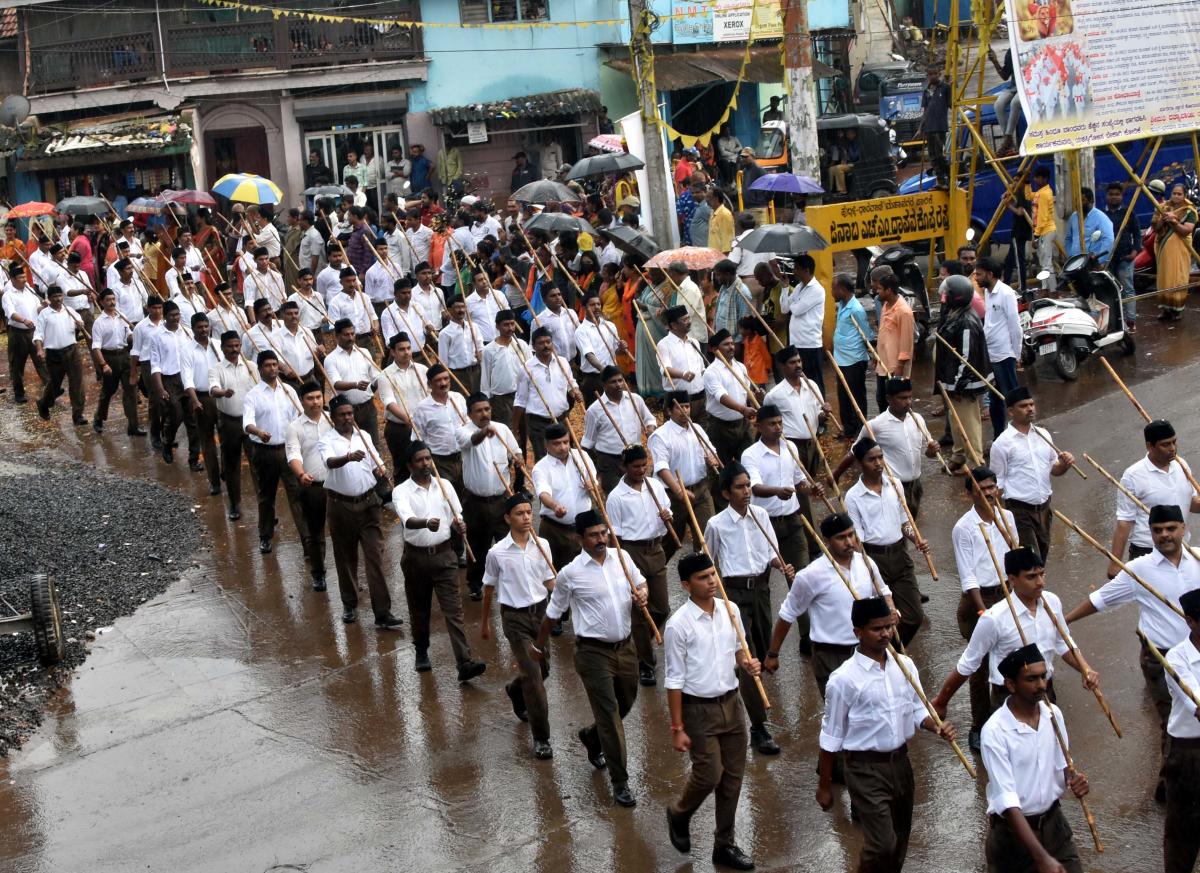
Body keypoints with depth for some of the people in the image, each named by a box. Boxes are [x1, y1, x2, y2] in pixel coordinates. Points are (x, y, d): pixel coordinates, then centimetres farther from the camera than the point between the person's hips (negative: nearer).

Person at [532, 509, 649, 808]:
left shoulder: (622, 558, 1)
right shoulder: (570, 574, -11)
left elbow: (640, 582, 18)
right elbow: (552, 613, 2)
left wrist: (641, 594, -6)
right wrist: (538, 646, 12)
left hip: (624, 646, 5)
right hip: (594, 651, -5)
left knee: (625, 704, 20)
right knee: (609, 715, -6)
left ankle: (591, 737, 50)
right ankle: (620, 782, 3)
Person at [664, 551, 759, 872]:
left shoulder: (730, 610, 0)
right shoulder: (678, 625, -17)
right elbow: (675, 680, -13)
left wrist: (747, 664, -9)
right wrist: (677, 728, -12)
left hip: (731, 703, 6)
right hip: (699, 709, -6)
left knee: (732, 777, 10)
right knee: (709, 775, -4)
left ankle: (724, 845, 25)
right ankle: (678, 814, 28)